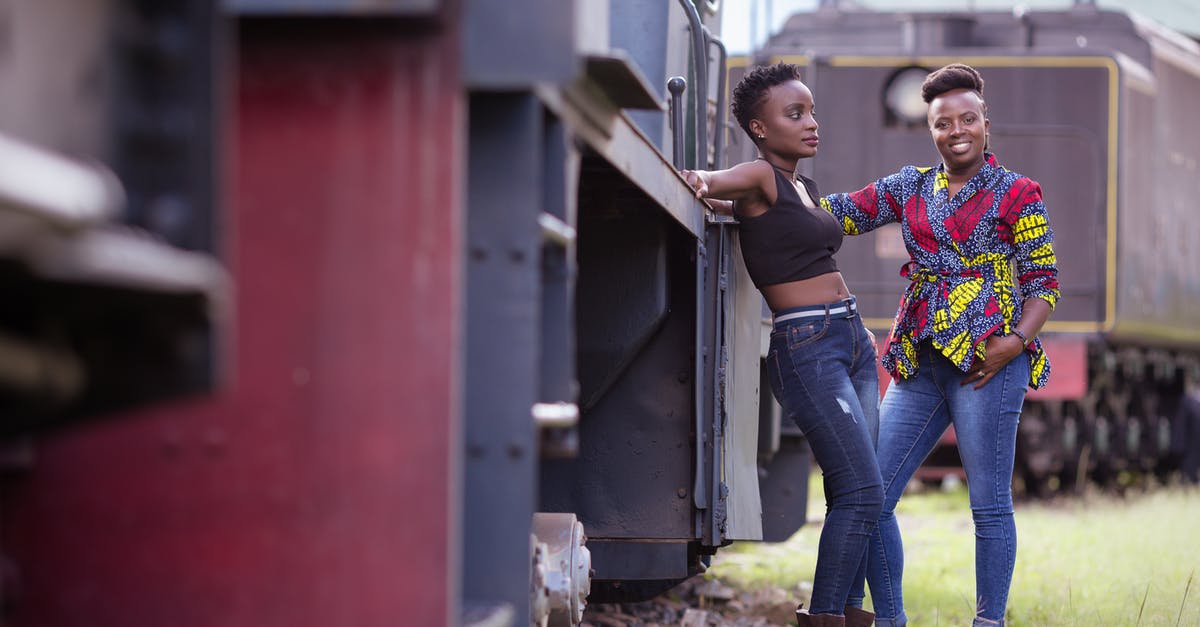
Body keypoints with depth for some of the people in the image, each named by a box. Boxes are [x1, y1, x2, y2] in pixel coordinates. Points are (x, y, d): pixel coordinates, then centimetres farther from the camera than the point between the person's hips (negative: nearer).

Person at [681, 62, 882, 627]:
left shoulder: (805, 187, 17)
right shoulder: (760, 178, -6)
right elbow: (696, 182, -18)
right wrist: (698, 183, -39)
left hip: (853, 339, 8)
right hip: (805, 347, -8)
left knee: (854, 492, 5)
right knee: (862, 490, -13)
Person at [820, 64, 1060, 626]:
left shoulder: (1016, 194, 3)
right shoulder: (912, 188, 16)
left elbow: (1044, 283, 1)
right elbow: (841, 212, 11)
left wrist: (1016, 341, -15)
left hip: (986, 363, -5)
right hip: (920, 364, 5)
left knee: (989, 506, -4)